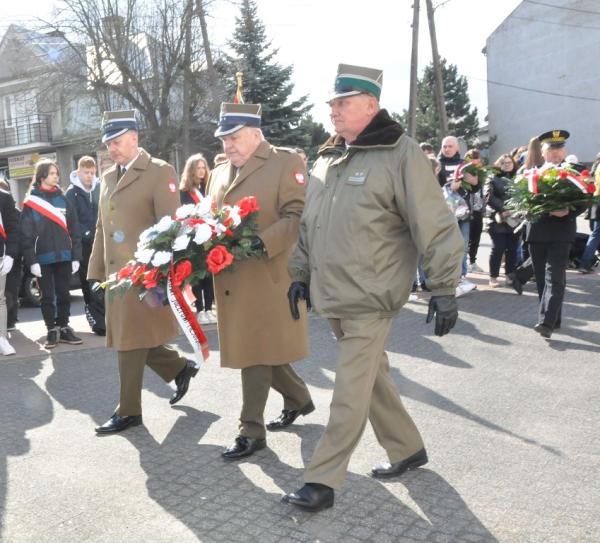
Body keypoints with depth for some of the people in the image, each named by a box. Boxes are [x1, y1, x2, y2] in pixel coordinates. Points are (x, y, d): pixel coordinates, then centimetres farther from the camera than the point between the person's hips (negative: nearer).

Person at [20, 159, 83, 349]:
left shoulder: (63, 200, 8)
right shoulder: (30, 202, -1)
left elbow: (74, 230, 6)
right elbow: (25, 235, -5)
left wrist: (76, 256, 0)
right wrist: (31, 261, -12)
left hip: (64, 256, 3)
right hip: (43, 259, -2)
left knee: (63, 294, 8)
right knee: (47, 296, 4)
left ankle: (63, 328, 19)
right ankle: (52, 330, 14)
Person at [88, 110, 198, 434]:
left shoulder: (159, 172, -7)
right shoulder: (108, 177, 16)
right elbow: (101, 228, 18)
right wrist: (97, 270, 13)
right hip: (116, 273, 8)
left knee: (130, 342, -1)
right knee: (128, 340, 13)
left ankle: (129, 411, 14)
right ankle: (180, 369, 34)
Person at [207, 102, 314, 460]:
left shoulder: (287, 162, -4)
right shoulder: (218, 173, 18)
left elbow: (297, 216, -13)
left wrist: (262, 242, -25)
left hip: (267, 277, -7)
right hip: (231, 280, 7)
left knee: (255, 352, -3)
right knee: (259, 350, 15)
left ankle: (252, 431, 10)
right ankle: (299, 399, 37)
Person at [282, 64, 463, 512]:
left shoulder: (401, 154, -10)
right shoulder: (326, 159, 12)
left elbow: (436, 226, -13)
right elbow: (308, 225, 20)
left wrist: (444, 288, -14)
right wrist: (300, 274, 18)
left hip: (371, 300, -7)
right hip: (333, 297, 7)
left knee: (350, 392, -3)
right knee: (372, 378, 17)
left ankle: (322, 481, 7)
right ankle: (408, 448, 35)